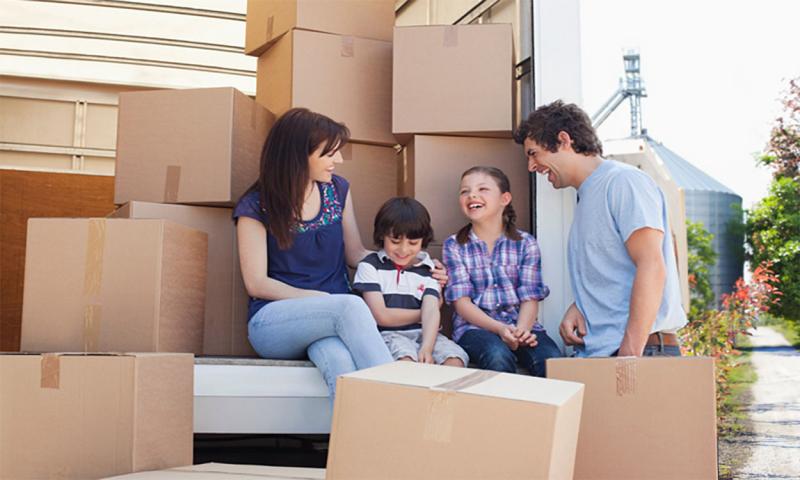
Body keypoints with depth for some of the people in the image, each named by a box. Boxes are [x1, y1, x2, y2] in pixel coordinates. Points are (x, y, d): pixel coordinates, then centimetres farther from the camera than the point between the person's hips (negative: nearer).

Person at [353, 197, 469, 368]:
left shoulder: (428, 271, 12)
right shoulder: (370, 266, 4)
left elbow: (431, 312, -4)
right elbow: (382, 317, -4)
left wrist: (426, 348, -24)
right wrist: (423, 313, 4)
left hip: (424, 333, 3)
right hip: (388, 335, -3)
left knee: (455, 359, -26)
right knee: (406, 359, -36)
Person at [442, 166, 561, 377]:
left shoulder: (526, 244, 7)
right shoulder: (454, 246, 5)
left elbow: (530, 298, 2)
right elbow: (462, 302, -3)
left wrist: (521, 330, -21)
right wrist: (499, 328, -19)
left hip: (521, 323, 1)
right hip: (475, 326, -1)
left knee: (553, 362, -29)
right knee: (498, 357, -35)